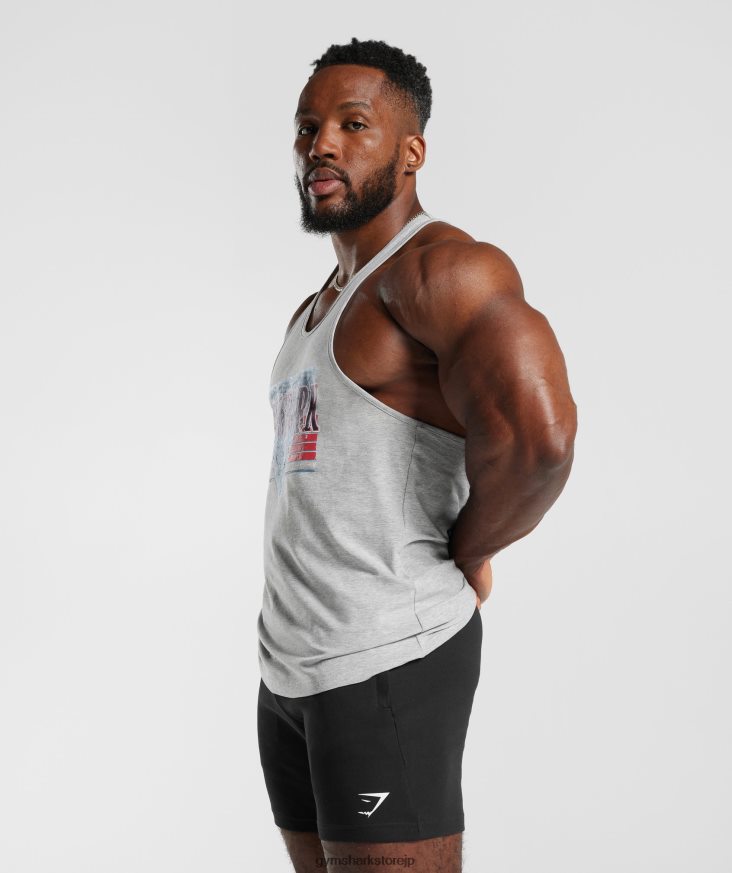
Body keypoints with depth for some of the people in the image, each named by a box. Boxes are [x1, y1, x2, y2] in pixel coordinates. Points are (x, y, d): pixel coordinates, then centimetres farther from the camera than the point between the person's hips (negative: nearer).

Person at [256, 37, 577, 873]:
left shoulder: (442, 268, -12)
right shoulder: (315, 311, 19)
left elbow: (537, 438, -28)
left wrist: (464, 559, -10)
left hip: (390, 662, -9)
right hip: (289, 663, 9)